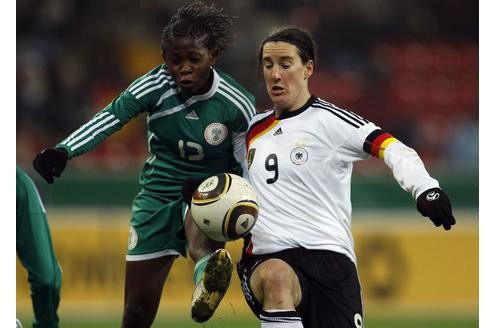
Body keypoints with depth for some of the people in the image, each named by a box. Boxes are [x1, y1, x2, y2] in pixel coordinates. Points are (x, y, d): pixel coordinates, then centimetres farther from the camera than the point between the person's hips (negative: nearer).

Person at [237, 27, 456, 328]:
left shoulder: (328, 120, -1)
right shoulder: (255, 128, 18)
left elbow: (392, 149, -16)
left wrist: (424, 187, -34)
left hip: (329, 257, -3)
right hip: (267, 260, 3)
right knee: (276, 277, -34)